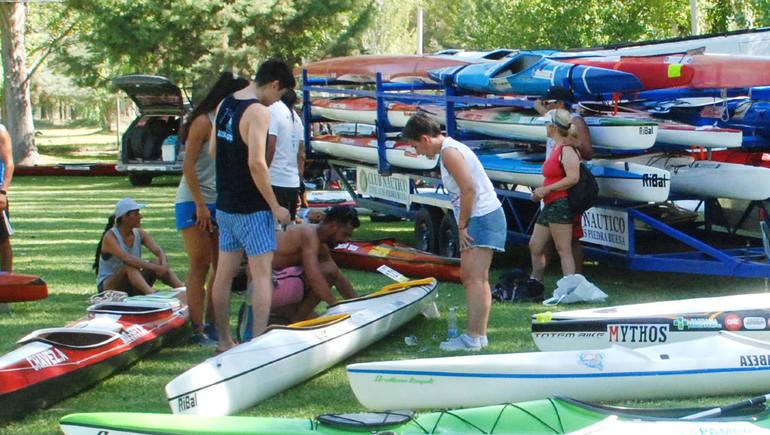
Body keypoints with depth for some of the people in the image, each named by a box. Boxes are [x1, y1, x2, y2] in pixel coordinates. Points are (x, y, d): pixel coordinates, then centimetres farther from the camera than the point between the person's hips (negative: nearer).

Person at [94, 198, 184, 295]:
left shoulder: (140, 234, 3)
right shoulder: (110, 237, -17)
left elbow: (159, 251, -9)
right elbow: (126, 258, -33)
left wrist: (164, 265, -32)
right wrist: (154, 267, -41)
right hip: (108, 286, -6)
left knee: (158, 261, -16)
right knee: (130, 266, -34)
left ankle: (182, 288, -33)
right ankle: (150, 293, -57)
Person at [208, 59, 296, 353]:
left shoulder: (224, 105, 9)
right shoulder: (258, 111, -17)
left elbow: (212, 150, 16)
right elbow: (256, 163, -23)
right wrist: (274, 206, -17)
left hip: (224, 204, 8)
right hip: (251, 207, -8)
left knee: (225, 273, 12)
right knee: (262, 274, -5)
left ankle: (224, 341, 20)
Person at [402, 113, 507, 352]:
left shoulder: (449, 151, -14)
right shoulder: (451, 149, 18)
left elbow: (468, 189, -22)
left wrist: (462, 225, -15)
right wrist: (464, 225, 12)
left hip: (483, 217, -11)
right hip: (478, 218, 11)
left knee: (475, 278, -13)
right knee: (470, 276, 14)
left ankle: (472, 337, -16)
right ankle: (480, 333, 18)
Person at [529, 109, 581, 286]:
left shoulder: (567, 150, -12)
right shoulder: (556, 148, 17)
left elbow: (573, 178, -23)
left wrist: (546, 190, -19)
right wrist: (540, 192, 13)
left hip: (560, 204, -11)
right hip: (549, 205, 11)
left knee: (563, 250, -11)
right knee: (535, 247, 13)